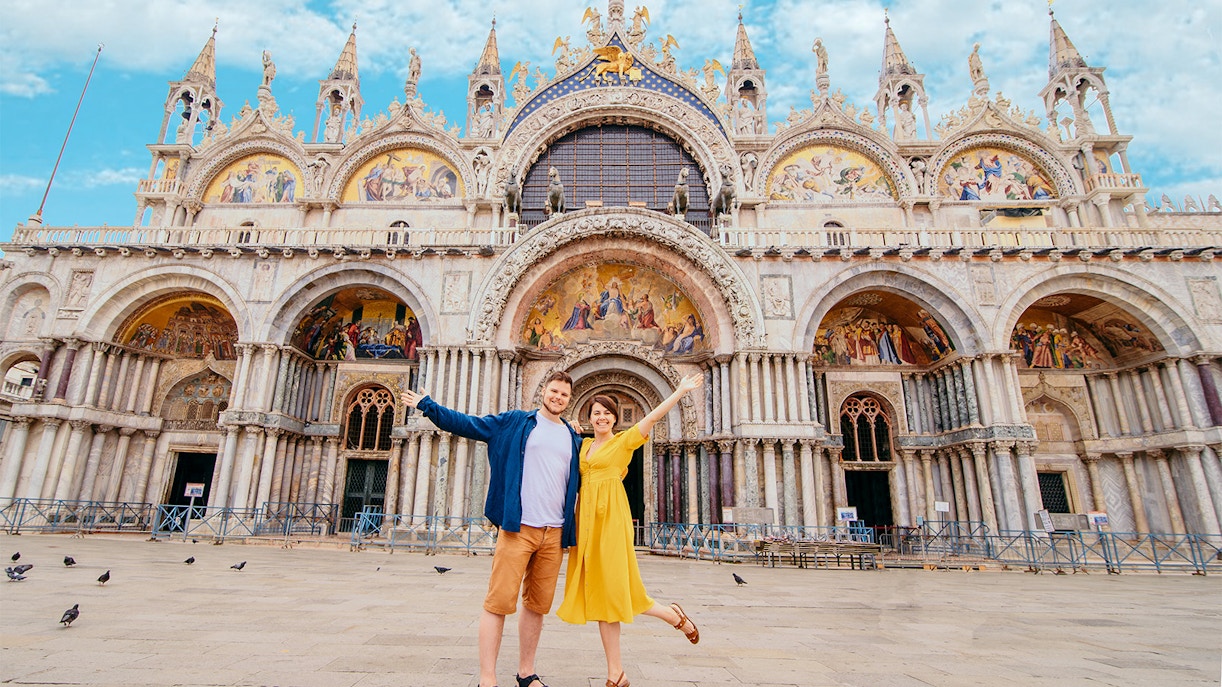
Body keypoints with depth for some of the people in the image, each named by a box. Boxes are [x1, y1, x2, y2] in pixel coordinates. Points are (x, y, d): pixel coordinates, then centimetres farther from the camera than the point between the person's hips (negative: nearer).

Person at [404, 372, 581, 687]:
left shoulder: (573, 438, 16)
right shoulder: (515, 422, 5)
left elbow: (580, 480, 27)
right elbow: (468, 424, 5)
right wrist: (428, 406, 3)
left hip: (554, 532, 4)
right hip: (518, 527, -4)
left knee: (538, 605, 11)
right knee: (499, 602, -5)